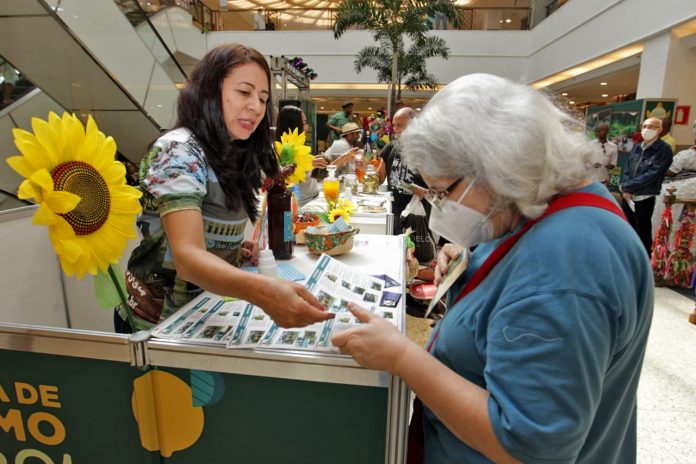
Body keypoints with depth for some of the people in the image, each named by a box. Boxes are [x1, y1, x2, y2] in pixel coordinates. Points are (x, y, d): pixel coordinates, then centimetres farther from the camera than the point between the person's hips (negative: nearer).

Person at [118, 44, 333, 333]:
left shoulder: (230, 157, 5)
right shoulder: (179, 150, -19)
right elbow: (187, 257, -33)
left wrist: (235, 249, -7)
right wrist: (263, 290, -49)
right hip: (164, 320, -6)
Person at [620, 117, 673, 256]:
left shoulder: (664, 150, -11)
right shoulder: (636, 147, 8)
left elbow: (651, 175, -19)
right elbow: (626, 169, 6)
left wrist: (626, 186, -14)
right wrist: (626, 190, -10)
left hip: (644, 199, -6)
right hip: (628, 197, 6)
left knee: (643, 234, 7)